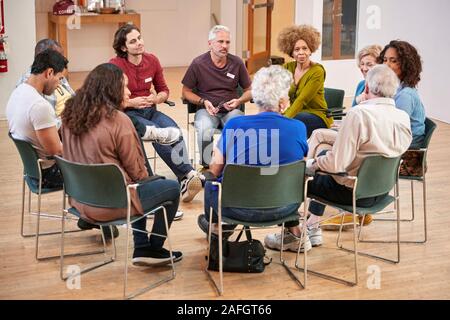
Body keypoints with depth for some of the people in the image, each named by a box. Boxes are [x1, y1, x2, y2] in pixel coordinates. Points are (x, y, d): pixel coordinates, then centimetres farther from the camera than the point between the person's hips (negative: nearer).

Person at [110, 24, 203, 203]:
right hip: (127, 113, -4)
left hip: (149, 110, 4)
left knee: (174, 130, -26)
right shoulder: (115, 65, -9)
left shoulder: (152, 61, 6)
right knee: (157, 132, -32)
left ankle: (185, 181, -34)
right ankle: (188, 175, -29)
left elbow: (164, 91, 16)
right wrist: (130, 102, -20)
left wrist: (156, 98, -7)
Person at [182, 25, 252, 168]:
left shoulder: (237, 63, 6)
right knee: (205, 129, -37)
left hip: (231, 110, 2)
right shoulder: (198, 63, -1)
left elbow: (249, 90, 15)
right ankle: (207, 167, -19)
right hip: (206, 109, -1)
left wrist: (239, 101, -6)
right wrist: (203, 102, -11)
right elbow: (186, 91, 6)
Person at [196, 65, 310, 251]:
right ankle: (293, 234, 39)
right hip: (283, 208, 2)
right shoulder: (298, 128, -9)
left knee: (211, 184, 31)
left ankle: (220, 227, 53)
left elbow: (214, 170, -6)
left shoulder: (234, 126, -13)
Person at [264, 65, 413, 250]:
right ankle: (313, 228, 34)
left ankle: (294, 234, 31)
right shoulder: (404, 118, -5)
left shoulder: (358, 114, -26)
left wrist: (313, 163, -6)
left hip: (352, 192, -7)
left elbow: (336, 164, -27)